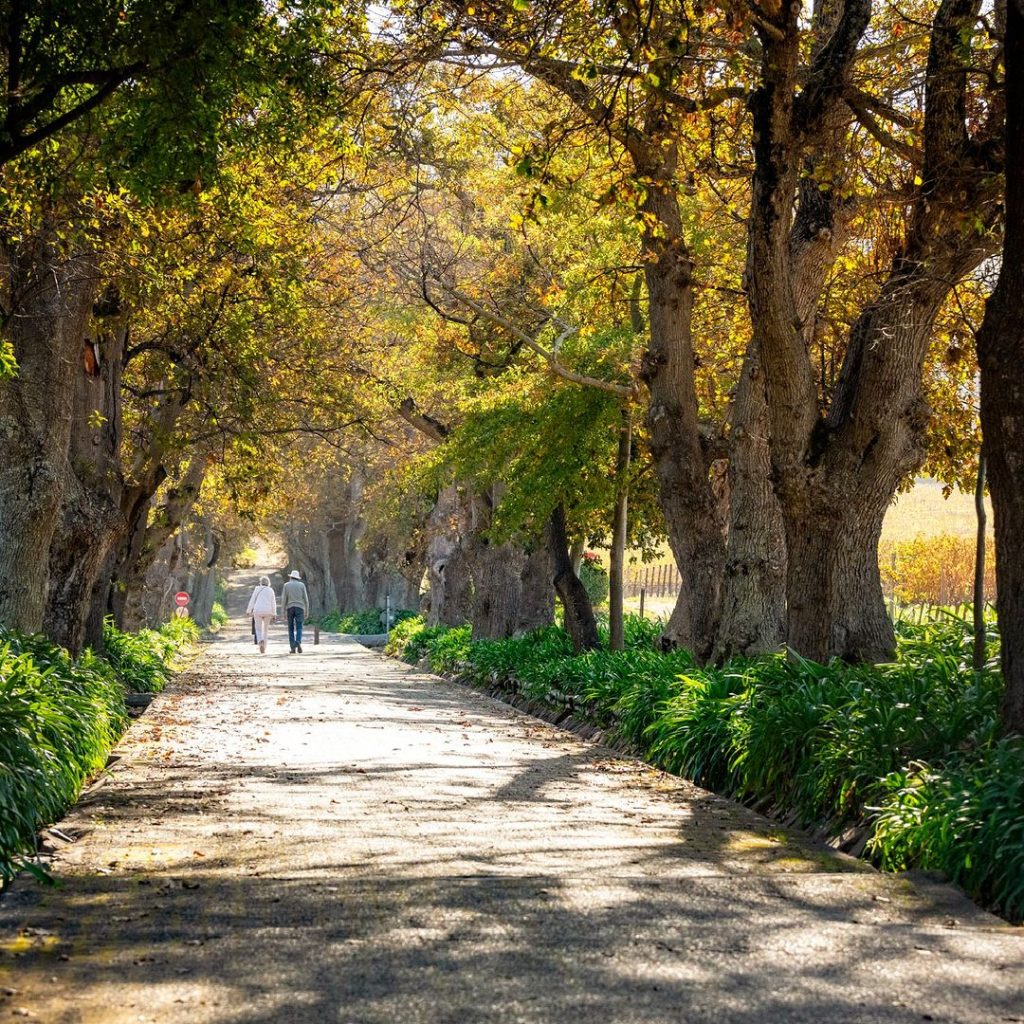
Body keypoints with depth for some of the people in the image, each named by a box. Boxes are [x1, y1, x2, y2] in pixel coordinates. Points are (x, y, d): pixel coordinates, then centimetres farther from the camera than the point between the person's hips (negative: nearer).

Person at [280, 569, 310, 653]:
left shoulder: (286, 585, 5)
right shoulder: (302, 585, 6)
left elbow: (283, 599, -1)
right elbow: (306, 599, 3)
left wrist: (284, 612, 2)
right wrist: (307, 611, 9)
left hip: (290, 608, 0)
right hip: (299, 608, 0)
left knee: (291, 629, 9)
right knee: (299, 628, -3)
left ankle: (293, 647, 1)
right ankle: (298, 643, -30)